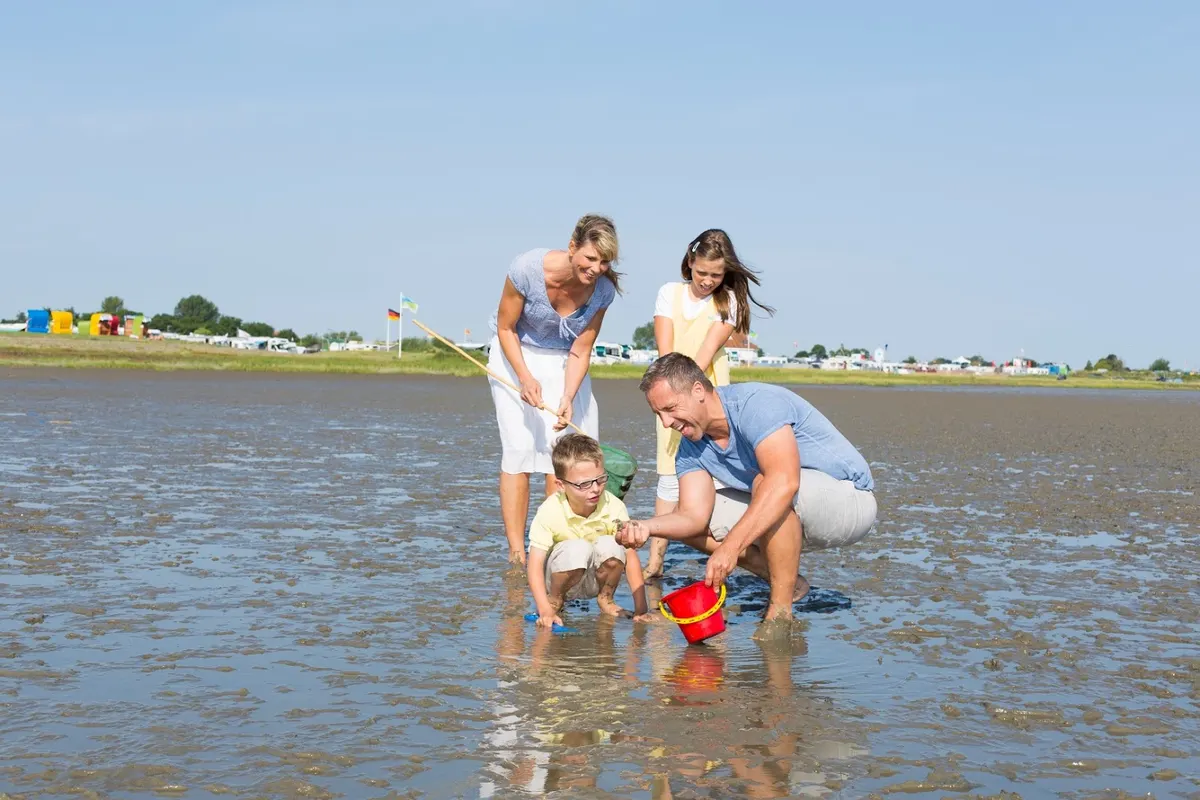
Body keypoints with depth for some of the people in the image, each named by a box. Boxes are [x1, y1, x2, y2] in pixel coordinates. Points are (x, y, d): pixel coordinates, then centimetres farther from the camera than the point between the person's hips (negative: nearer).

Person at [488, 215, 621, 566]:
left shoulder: (603, 289, -19)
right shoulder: (527, 269, -29)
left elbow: (581, 351, -12)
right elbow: (505, 328, -16)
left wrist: (567, 399, -26)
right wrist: (525, 378, -28)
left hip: (566, 363, 3)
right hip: (516, 355, -3)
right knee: (519, 449, -11)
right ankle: (516, 554, -10)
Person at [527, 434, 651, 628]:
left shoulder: (614, 507, -19)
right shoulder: (550, 512, -25)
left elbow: (630, 556, -16)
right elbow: (535, 564, -24)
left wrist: (640, 609, -21)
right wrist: (545, 611, -35)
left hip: (596, 579, 2)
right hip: (559, 576, -2)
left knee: (610, 546, -29)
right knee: (577, 548, -34)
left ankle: (605, 598, -1)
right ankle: (555, 599, -5)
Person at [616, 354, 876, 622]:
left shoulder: (756, 403, -26)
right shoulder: (691, 449, -1)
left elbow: (785, 481, -41)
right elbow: (693, 517, -12)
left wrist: (730, 547, -46)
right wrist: (646, 527, -33)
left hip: (851, 500, -8)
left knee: (766, 483, -37)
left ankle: (780, 613, -25)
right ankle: (787, 583, 4)